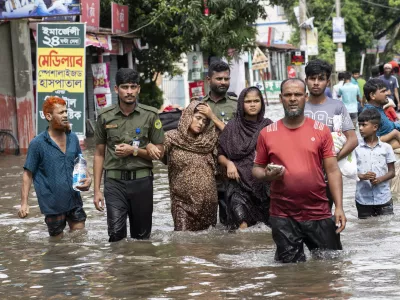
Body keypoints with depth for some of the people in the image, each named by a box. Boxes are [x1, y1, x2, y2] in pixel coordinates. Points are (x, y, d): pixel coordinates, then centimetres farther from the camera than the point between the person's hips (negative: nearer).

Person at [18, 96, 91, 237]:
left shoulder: (73, 138, 3)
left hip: (74, 201, 4)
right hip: (53, 204, -4)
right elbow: (28, 174, -7)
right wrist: (24, 203, -14)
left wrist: (88, 178, -5)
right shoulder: (38, 143, -11)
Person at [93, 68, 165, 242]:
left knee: (141, 236, 8)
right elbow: (99, 154, 8)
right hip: (114, 182, 0)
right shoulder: (105, 116, 3)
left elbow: (159, 152, 5)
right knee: (116, 233, -13)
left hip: (141, 181, 1)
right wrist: (97, 190, 3)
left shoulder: (150, 115, 1)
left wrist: (134, 151, -12)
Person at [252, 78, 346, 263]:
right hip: (283, 217, 0)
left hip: (319, 214, 0)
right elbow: (256, 169, 11)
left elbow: (332, 171, 1)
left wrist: (339, 207, -8)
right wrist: (267, 175, -14)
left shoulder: (321, 131, 2)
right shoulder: (267, 133, 4)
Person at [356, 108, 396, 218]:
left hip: (383, 198, 0)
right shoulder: (356, 148, 1)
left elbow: (392, 172, 5)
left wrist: (380, 179, -14)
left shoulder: (386, 148, 2)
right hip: (363, 199, 0)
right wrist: (362, 176, -18)